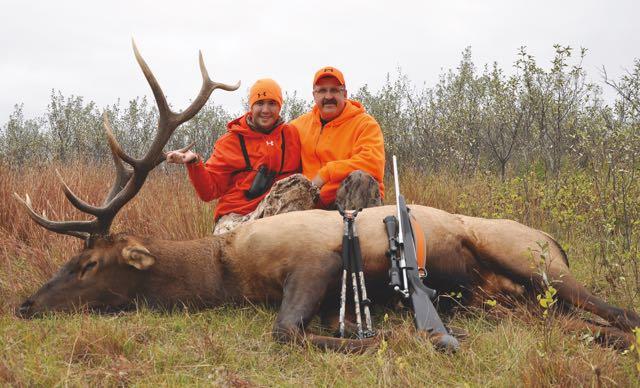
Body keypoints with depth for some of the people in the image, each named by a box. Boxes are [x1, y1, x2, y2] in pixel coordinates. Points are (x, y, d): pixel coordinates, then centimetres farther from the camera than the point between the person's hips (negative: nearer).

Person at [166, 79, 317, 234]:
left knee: (299, 182, -28)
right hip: (235, 215, -3)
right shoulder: (230, 140, 10)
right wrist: (194, 163, -12)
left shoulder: (291, 134, 14)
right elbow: (210, 190, 5)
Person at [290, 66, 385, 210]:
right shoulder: (302, 123, 15)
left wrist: (325, 173, -16)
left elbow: (373, 163, -16)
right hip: (316, 203, 4)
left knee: (360, 178, -34)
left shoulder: (365, 124, -1)